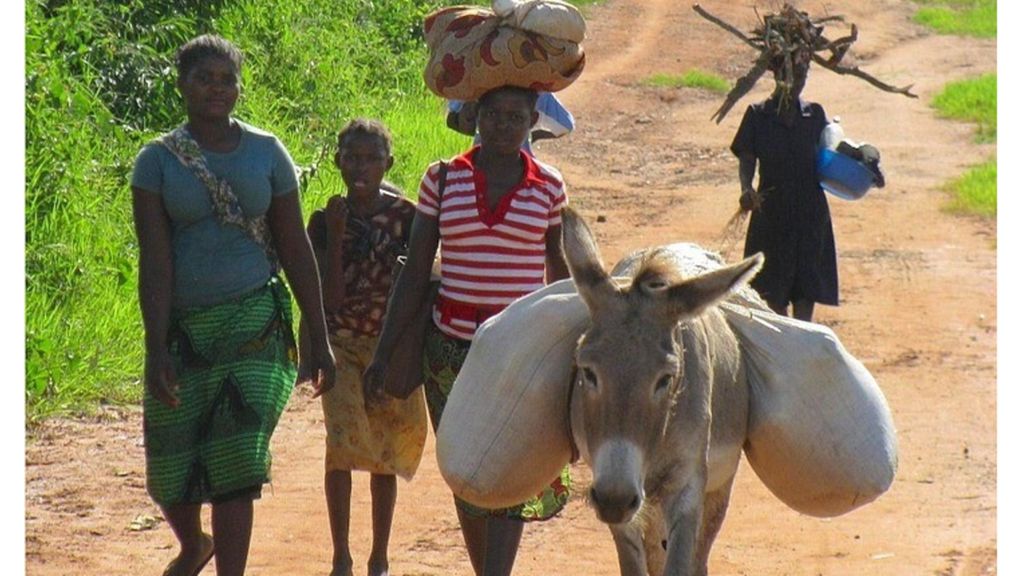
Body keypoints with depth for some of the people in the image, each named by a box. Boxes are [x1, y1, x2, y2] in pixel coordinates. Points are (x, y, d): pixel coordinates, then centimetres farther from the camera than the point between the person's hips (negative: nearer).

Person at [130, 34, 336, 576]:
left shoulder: (266, 153, 4)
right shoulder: (158, 160, -1)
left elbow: (296, 250, 7)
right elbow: (154, 260, -8)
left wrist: (319, 339, 5)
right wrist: (156, 349, -16)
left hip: (252, 321, 0)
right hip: (182, 328, 1)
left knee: (236, 466, -12)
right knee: (170, 471, 9)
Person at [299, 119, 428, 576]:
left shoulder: (405, 216, -2)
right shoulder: (326, 221, -4)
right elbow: (329, 296, -10)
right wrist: (336, 234, -18)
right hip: (340, 344, -1)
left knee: (384, 453, 5)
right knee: (344, 438, -15)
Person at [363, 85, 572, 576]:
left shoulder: (548, 187, 3)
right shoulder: (443, 180, 3)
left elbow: (562, 277, 13)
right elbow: (414, 274, 4)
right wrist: (383, 354, 0)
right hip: (452, 347, 1)